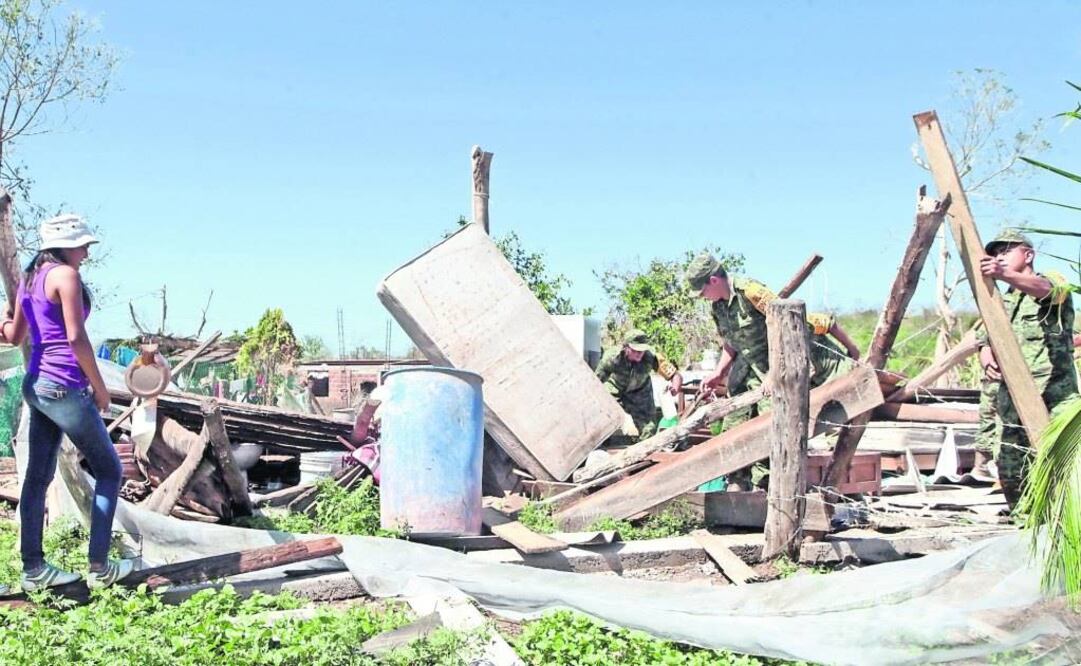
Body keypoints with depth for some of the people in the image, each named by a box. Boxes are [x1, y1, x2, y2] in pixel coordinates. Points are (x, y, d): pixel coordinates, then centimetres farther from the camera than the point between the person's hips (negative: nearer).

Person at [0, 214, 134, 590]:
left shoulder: (30, 278, 14)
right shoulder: (65, 275, -13)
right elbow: (76, 338, -18)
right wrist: (100, 388, -10)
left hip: (37, 385, 9)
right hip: (64, 387, -9)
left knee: (38, 476, 10)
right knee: (109, 471, 2)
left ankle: (33, 569, 14)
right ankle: (100, 567, 2)